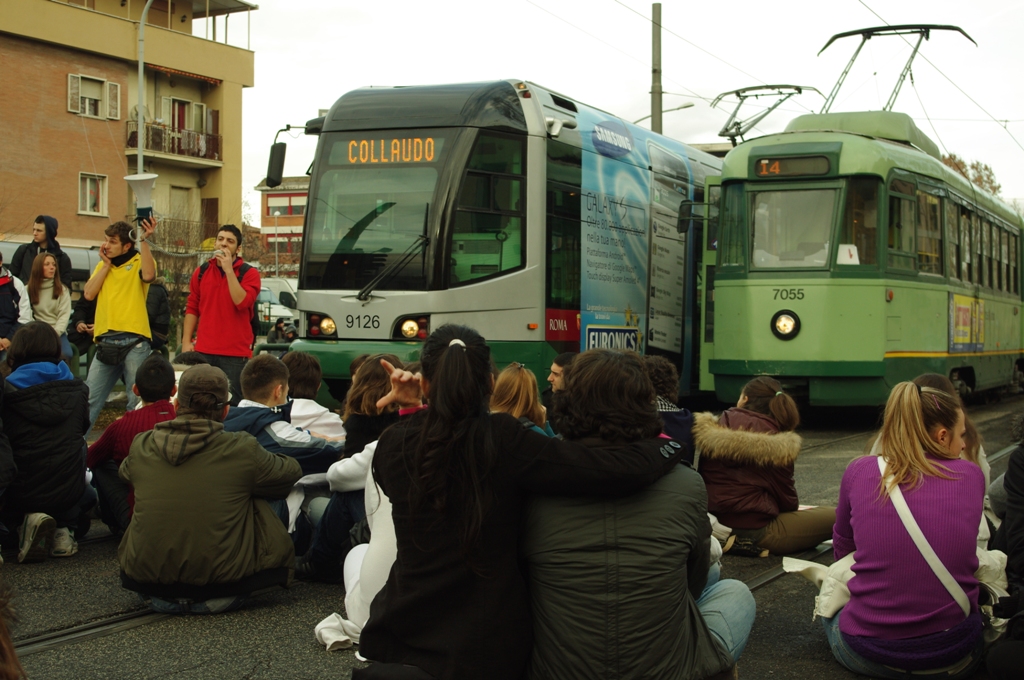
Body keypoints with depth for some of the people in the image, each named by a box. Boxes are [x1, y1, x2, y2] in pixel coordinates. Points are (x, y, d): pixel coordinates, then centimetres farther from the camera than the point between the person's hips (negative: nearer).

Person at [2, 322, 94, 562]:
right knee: (88, 495, 38)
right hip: (67, 492, 2)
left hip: (20, 495, -2)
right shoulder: (76, 389, -2)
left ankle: (32, 519, -1)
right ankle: (64, 528, 4)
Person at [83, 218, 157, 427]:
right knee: (88, 400, 6)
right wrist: (106, 264, 4)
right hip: (105, 343, 5)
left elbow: (148, 275, -21)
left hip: (134, 341, -5)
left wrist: (144, 240, -21)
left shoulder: (139, 261, 3)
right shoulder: (103, 266, 18)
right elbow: (88, 294, 5)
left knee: (138, 402, -1)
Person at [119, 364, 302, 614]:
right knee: (257, 505, 16)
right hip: (219, 579, -3)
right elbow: (292, 472, 7)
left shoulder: (141, 446, -1)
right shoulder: (243, 450, -10)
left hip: (146, 579, 4)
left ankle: (164, 598, 20)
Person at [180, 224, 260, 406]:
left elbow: (242, 302, -16)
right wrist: (186, 341, 5)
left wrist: (229, 270, -15)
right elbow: (192, 308, 13)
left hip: (235, 353, -3)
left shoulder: (249, 273, 1)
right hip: (204, 351, 3)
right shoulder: (201, 272, 13)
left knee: (231, 404, -4)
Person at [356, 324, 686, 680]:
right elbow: (624, 469, -24)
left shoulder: (392, 444, -10)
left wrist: (412, 411, 12)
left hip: (399, 636, 1)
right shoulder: (504, 441, -20)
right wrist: (667, 445, -5)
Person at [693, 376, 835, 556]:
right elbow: (786, 499, -2)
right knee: (836, 517, 0)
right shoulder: (778, 444, -9)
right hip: (756, 529, -7)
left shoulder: (715, 429, 1)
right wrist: (793, 509, 20)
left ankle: (728, 540, 7)